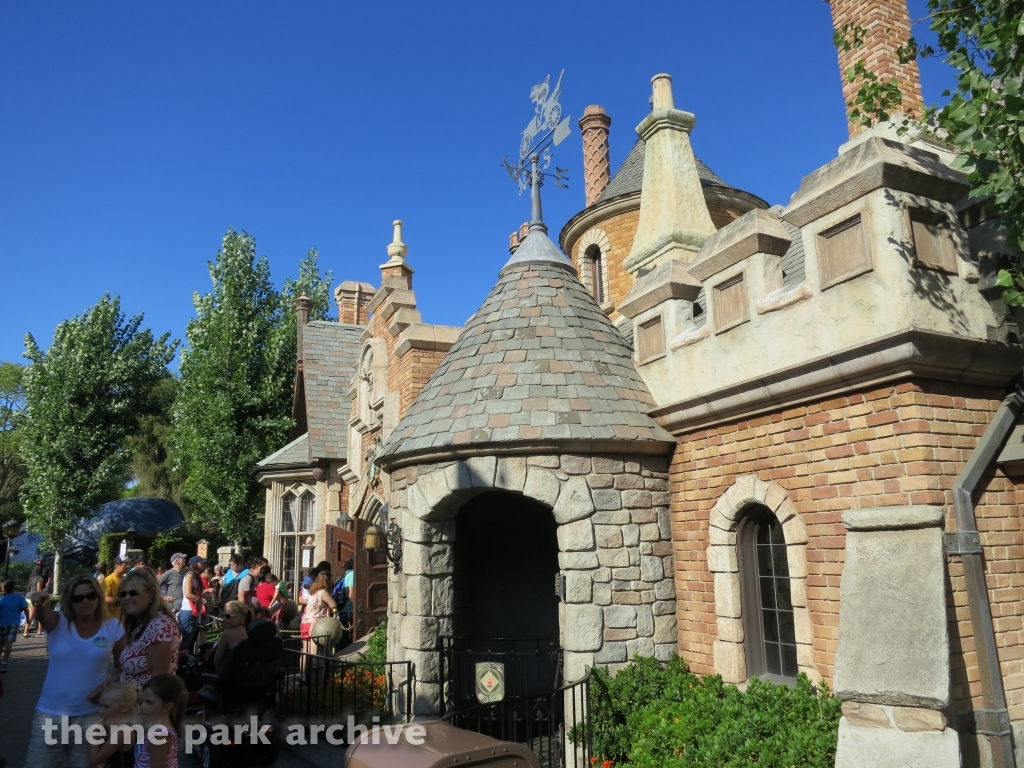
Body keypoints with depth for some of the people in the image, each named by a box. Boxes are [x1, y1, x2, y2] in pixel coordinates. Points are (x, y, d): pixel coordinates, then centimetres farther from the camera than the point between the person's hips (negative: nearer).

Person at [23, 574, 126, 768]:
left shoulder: (113, 628, -5)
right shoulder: (58, 622, -6)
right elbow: (44, 614, -30)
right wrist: (41, 603, -52)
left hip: (90, 714, 0)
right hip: (50, 712, 0)